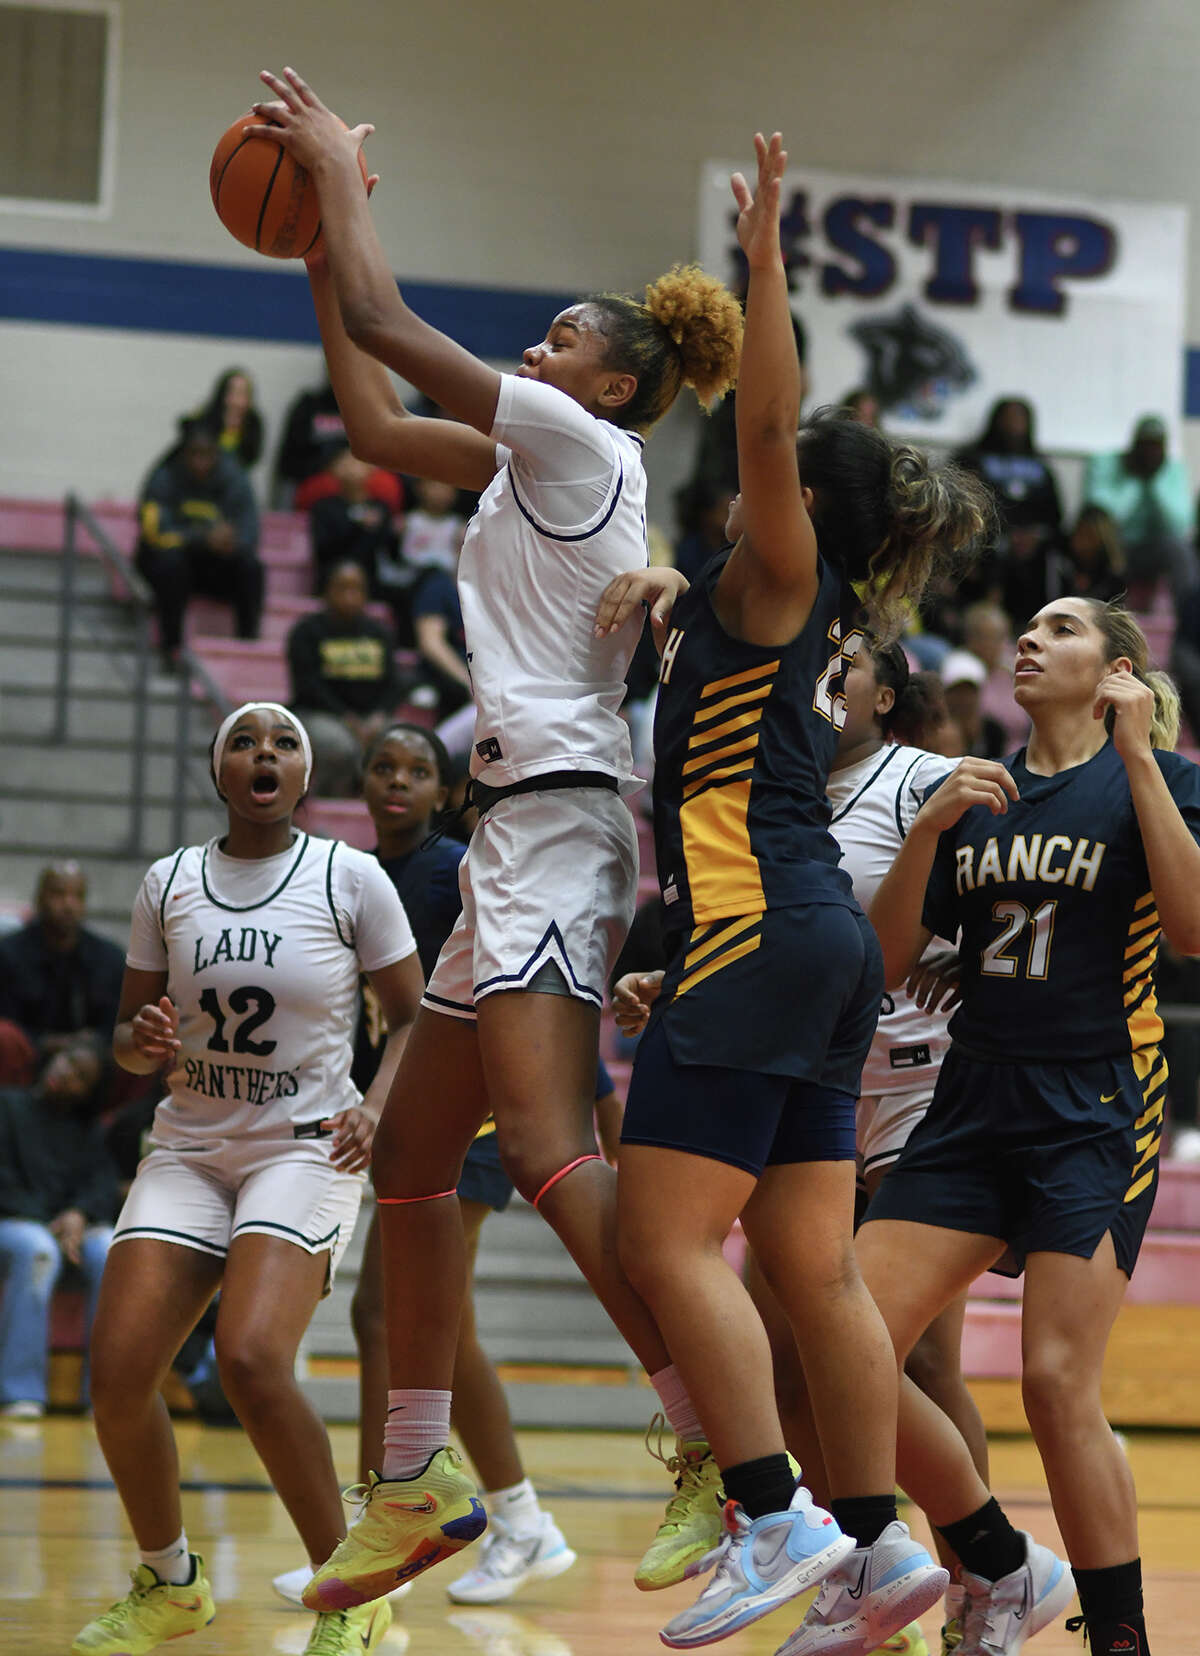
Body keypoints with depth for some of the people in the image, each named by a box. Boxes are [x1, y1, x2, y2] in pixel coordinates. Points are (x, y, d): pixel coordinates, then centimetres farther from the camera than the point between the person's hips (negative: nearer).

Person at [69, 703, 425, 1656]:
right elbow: (132, 1043, 12)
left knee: (252, 1361, -27)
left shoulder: (351, 879, -4)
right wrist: (143, 1040, -12)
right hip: (189, 1150, 4)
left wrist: (377, 1108, -14)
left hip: (306, 1150, -4)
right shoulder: (169, 884, 4)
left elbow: (413, 1016, 4)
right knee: (117, 1375, -11)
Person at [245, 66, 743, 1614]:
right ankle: (414, 1485, 20)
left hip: (555, 817, -10)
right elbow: (377, 419, 29)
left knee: (546, 1147, -23)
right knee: (411, 1156, 14)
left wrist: (337, 166, 7)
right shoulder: (531, 466, 21)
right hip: (526, 834, 10)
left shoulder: (582, 442, -4)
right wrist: (319, 238, 29)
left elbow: (386, 324, -6)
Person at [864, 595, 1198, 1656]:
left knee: (1059, 1382, -14)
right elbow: (886, 963, 10)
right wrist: (929, 829, -5)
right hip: (974, 1108, 5)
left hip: (1098, 1111, -5)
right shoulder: (978, 795, 16)